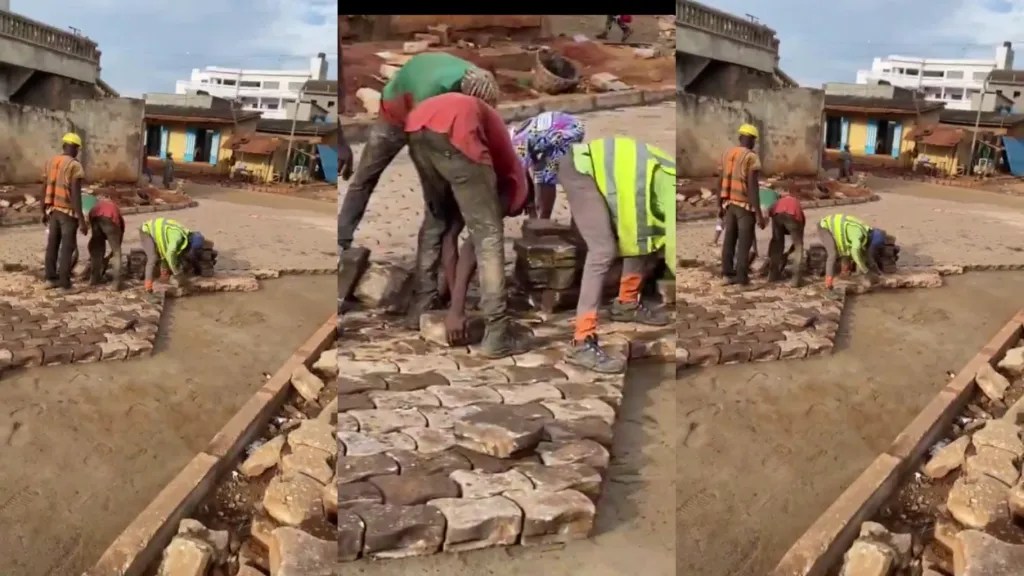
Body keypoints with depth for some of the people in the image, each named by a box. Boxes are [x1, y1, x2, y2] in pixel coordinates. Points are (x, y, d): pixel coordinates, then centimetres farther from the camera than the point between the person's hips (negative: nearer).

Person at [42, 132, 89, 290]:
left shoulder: (51, 162, 8)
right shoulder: (75, 166, -13)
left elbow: (44, 189, 11)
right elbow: (75, 194, -19)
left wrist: (44, 212, 20)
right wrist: (81, 219, -18)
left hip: (53, 210, 7)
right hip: (68, 212, -7)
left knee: (52, 245, 13)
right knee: (67, 247, -1)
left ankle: (51, 278, 20)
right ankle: (64, 282, 1)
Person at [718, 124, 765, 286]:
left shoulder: (727, 154, 6)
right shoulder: (751, 158, -14)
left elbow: (721, 183, 9)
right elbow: (753, 187, -20)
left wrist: (720, 206, 18)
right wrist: (759, 213, -19)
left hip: (729, 204, 6)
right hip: (745, 205, -6)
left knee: (729, 239, 9)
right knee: (745, 241, 0)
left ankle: (728, 273, 10)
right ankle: (742, 276, 1)